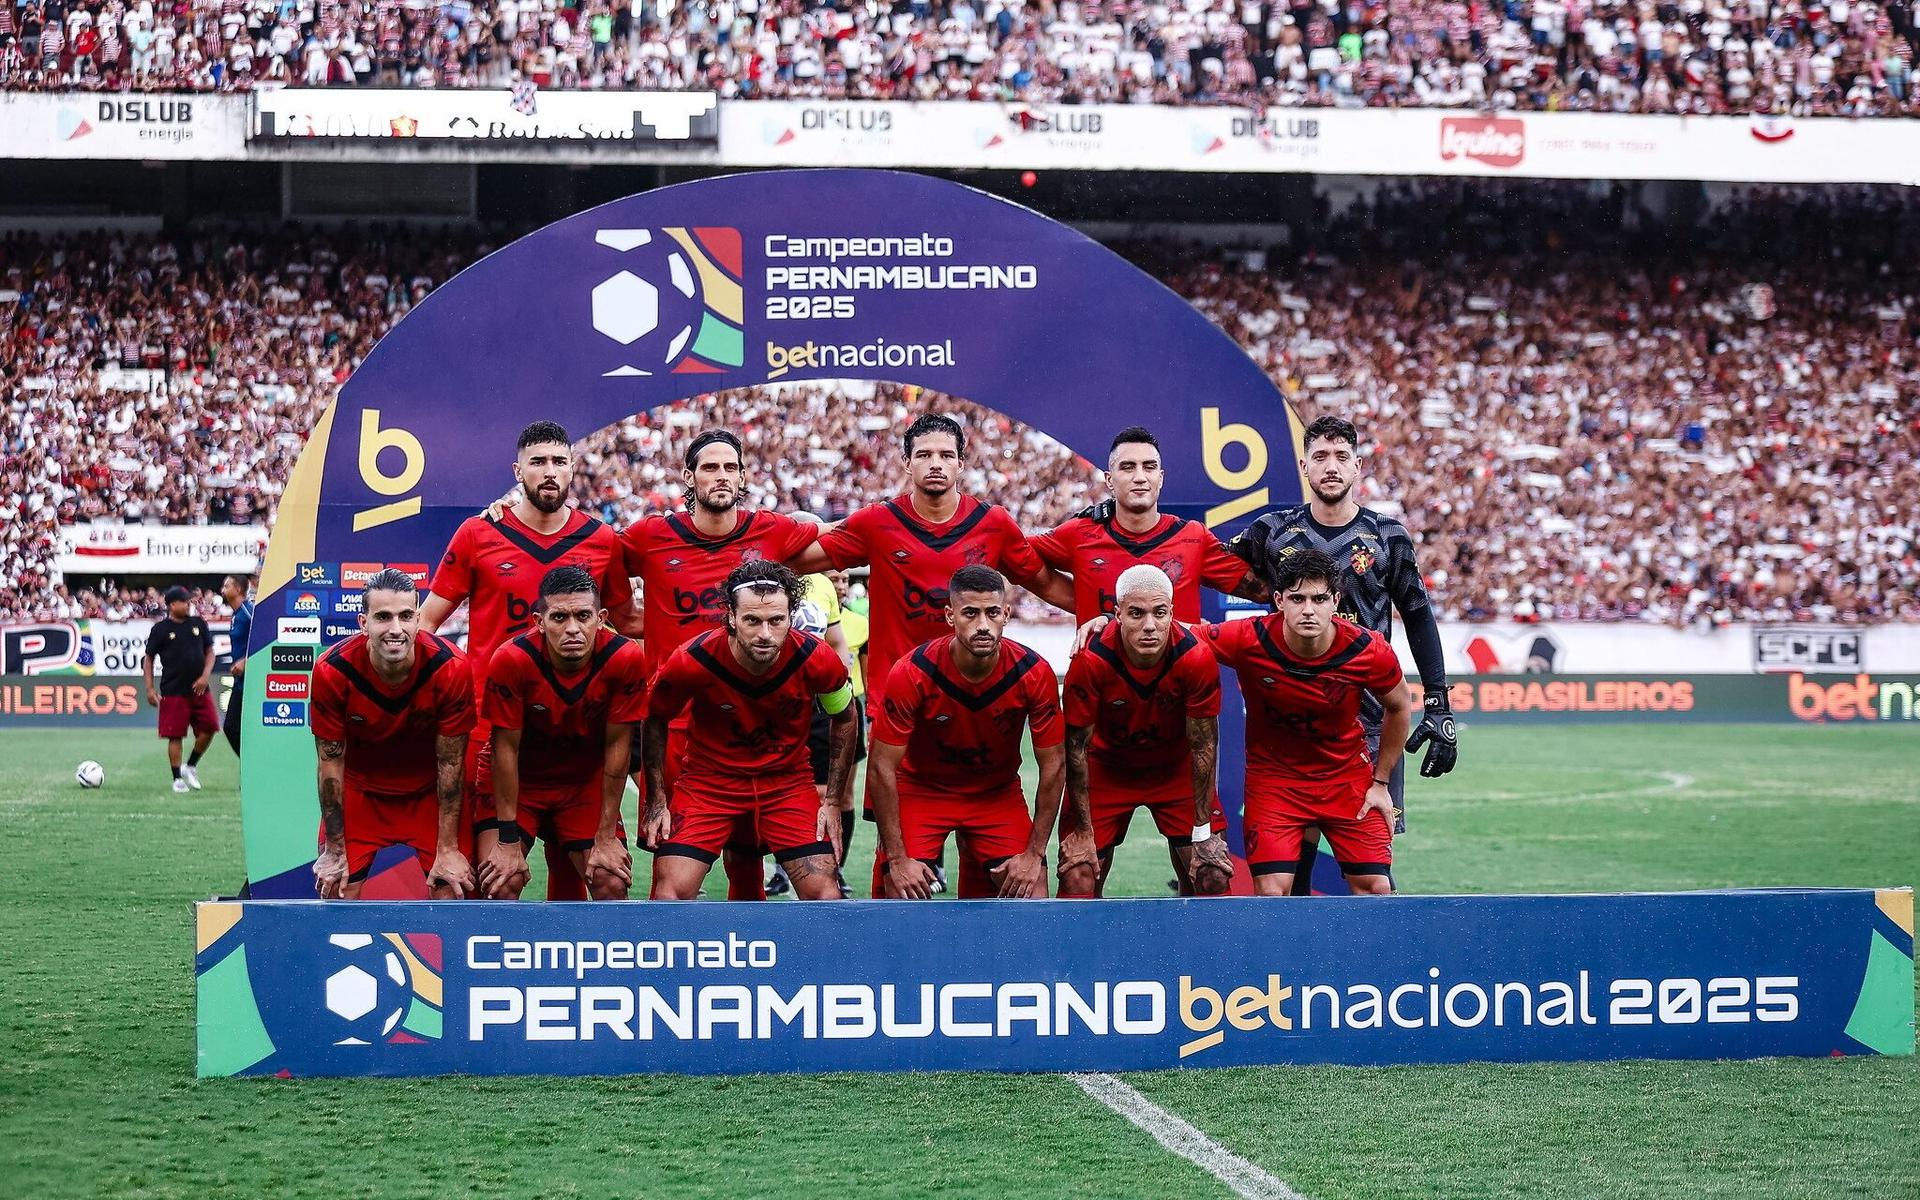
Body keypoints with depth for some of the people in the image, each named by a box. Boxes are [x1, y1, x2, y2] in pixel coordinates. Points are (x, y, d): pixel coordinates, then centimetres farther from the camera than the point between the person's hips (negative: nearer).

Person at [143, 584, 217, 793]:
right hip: (173, 692, -4)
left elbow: (209, 651, 13)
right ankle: (177, 779, 7)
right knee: (175, 735, -3)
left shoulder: (198, 624, 8)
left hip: (199, 688, 4)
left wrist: (205, 676, -3)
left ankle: (190, 766, 19)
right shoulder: (160, 629, -1)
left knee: (209, 728, -2)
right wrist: (150, 689, -4)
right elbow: (149, 659, 3)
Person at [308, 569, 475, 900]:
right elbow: (331, 764, -14)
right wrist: (335, 851, -10)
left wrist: (447, 849, -13)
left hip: (429, 793, 0)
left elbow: (450, 764, -17)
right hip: (360, 791, 0)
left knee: (452, 893, -6)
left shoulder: (451, 669, -26)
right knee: (336, 893, -5)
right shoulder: (332, 671, -24)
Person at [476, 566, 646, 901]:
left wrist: (606, 837, -10)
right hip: (517, 782, -2)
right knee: (500, 882, -19)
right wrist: (509, 842, -17)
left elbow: (617, 747, -14)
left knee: (612, 883, -8)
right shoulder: (511, 660, -29)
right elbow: (506, 749, -20)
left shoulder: (625, 659, -24)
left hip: (586, 782, 2)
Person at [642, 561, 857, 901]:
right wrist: (657, 802, -3)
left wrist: (833, 802, 1)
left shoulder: (817, 660, -20)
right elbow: (655, 720, -3)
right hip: (708, 779, -1)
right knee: (671, 891, -13)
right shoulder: (692, 661, -23)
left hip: (788, 780, 1)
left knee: (824, 892, -10)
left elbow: (844, 719, 2)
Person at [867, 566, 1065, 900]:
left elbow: (1053, 766, -10)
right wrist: (897, 859, -20)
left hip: (999, 793, 2)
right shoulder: (911, 674, -26)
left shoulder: (1034, 674, -21)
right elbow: (881, 767, -19)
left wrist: (1034, 854, -12)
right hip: (920, 788, -2)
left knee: (1033, 899, -9)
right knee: (899, 899, -15)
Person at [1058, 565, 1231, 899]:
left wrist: (1203, 832, -11)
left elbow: (1203, 748, -15)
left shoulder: (1196, 658, -27)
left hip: (1175, 768, 1)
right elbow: (1076, 748, -18)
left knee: (1213, 877, -6)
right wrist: (1082, 831, -15)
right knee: (1078, 878, -10)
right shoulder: (1091, 661, -30)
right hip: (1107, 767, -1)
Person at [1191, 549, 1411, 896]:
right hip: (1273, 774, -1)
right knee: (1271, 892, -14)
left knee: (1376, 889, -5)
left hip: (1348, 774, 1)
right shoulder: (1248, 640, -22)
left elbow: (1398, 708, 2)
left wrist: (1381, 782, 5)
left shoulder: (1369, 651, -18)